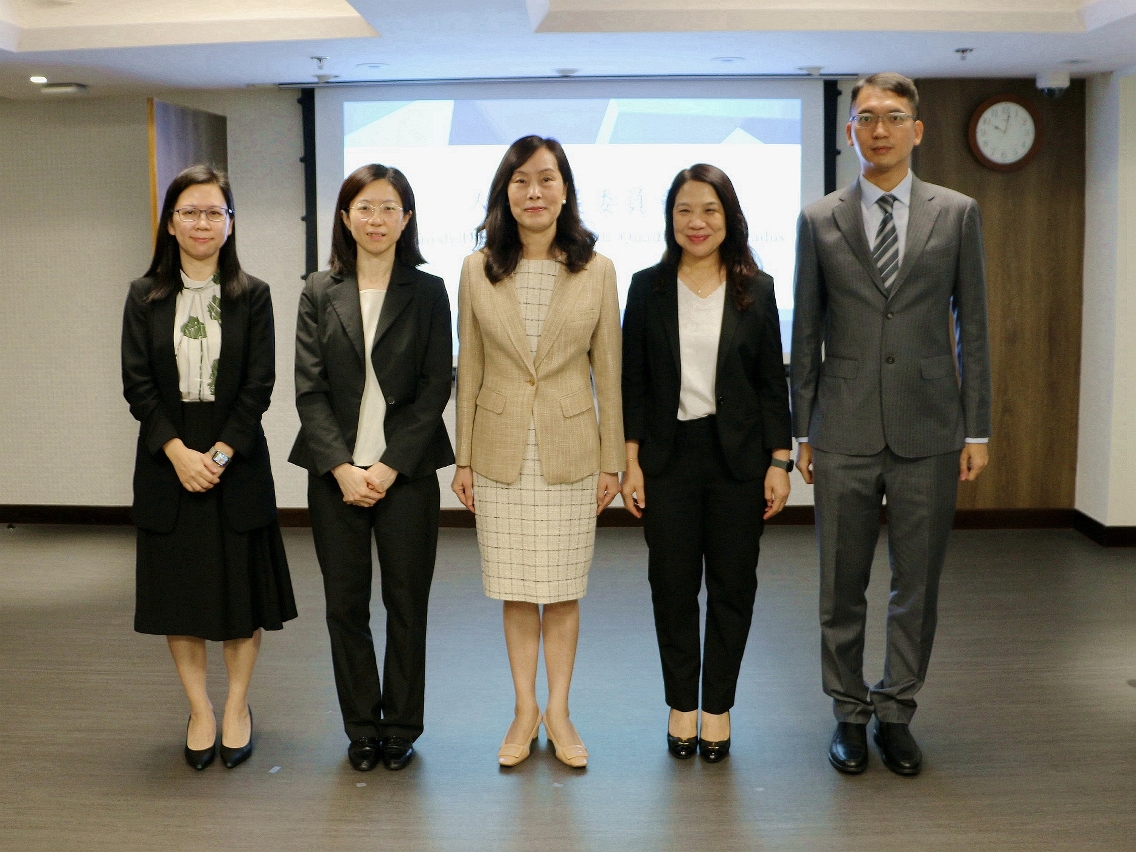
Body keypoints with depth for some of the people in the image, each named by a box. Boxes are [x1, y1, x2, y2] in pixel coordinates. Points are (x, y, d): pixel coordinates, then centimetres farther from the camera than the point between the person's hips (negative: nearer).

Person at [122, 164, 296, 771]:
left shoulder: (252, 296, 1)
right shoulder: (145, 297, 4)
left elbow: (260, 384, -5)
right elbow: (137, 384, -2)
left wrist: (219, 454, -14)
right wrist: (179, 452, -14)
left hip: (237, 460, -1)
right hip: (167, 462, 1)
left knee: (241, 585, 5)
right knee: (179, 588, 7)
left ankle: (237, 707, 21)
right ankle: (199, 710, 21)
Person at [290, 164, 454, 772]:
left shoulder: (427, 292, 3)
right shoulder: (319, 293, 6)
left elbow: (435, 387, -2)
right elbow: (310, 390, 0)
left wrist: (391, 467, -11)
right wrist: (342, 469, -10)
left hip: (407, 471, -1)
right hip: (336, 473, 1)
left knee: (407, 603, 5)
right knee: (345, 604, 6)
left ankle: (401, 727, 21)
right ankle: (362, 728, 21)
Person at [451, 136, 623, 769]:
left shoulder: (597, 271, -1)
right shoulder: (478, 270, 1)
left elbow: (608, 373, 1)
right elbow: (469, 372, 4)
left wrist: (612, 460, 0)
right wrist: (464, 459, 3)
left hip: (569, 451, -1)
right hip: (501, 452, 1)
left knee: (563, 587, 7)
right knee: (516, 587, 8)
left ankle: (558, 711, 21)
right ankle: (525, 710, 22)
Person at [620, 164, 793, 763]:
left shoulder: (756, 290, 3)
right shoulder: (648, 287, 3)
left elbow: (773, 382, 4)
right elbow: (633, 381, 2)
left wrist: (779, 460, -2)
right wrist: (631, 461, -3)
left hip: (737, 456, 0)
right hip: (668, 456, 0)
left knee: (732, 584, 6)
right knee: (672, 584, 6)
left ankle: (718, 706, 20)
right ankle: (681, 703, 21)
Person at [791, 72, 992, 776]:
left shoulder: (958, 214, 5)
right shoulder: (820, 221, 5)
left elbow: (973, 327, 5)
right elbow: (806, 333, 7)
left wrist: (977, 430, 2)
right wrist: (801, 432, 5)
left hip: (928, 430, 0)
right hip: (845, 433, 0)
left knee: (918, 585, 8)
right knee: (841, 586, 7)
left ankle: (896, 712, 24)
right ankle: (851, 713, 24)